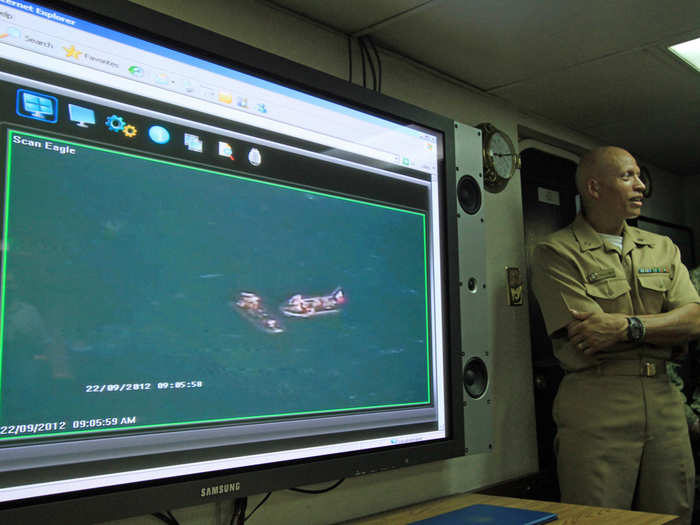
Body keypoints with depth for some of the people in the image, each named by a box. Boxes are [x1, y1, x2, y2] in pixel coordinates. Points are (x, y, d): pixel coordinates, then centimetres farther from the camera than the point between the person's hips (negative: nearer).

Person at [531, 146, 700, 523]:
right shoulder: (556, 253, -3)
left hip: (663, 398, 6)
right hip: (596, 405, -5)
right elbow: (587, 338, -13)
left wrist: (628, 327, -15)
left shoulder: (663, 248, 16)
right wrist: (663, 325, -6)